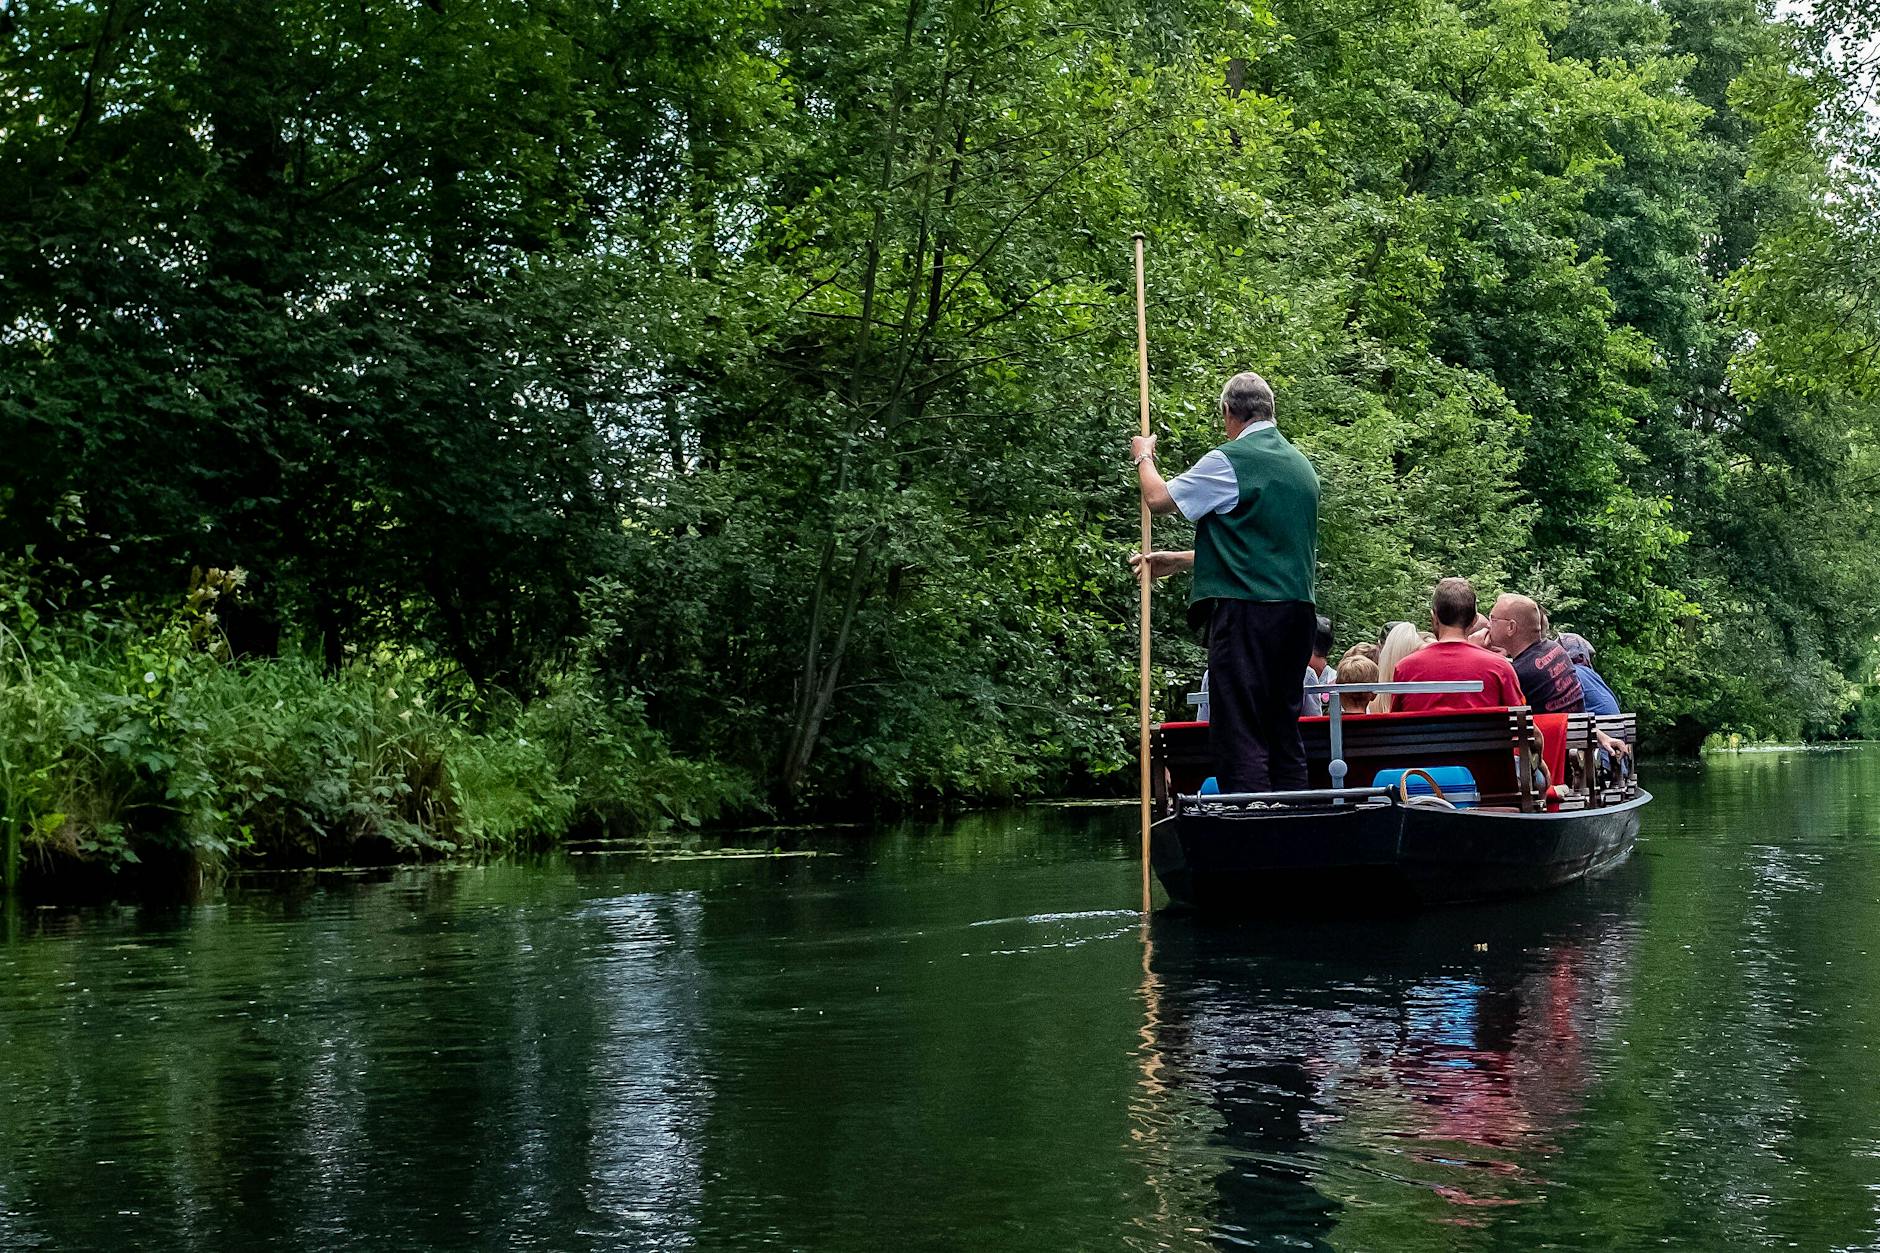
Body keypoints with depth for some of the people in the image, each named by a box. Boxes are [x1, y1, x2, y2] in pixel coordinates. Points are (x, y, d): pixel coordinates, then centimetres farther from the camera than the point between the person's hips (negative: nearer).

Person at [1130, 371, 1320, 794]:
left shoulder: (1229, 461, -8)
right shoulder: (1301, 465, 17)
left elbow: (1158, 498, 0)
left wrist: (1144, 458, 21)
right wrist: (1180, 560, 31)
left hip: (1246, 610, -8)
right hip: (1298, 610, 8)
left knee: (1239, 729, -7)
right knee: (1283, 728, 11)